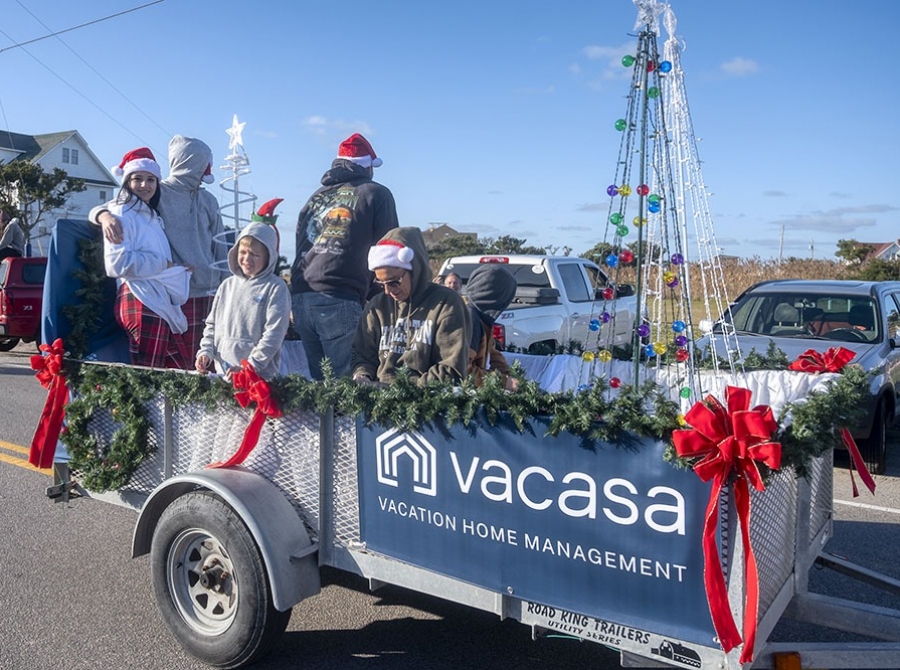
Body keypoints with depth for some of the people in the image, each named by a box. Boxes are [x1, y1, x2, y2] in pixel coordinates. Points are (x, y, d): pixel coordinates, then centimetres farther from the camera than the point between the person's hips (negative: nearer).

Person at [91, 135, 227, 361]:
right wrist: (105, 215, -25)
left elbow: (220, 247, 18)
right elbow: (101, 209, 0)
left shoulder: (208, 200, 15)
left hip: (208, 293, 4)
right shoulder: (157, 194, 1)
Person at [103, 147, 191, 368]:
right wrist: (163, 264, -9)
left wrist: (177, 270, 14)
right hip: (139, 301, -9)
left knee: (180, 366, 8)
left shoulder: (152, 216, 24)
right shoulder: (122, 214, -4)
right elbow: (118, 262, -16)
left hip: (160, 301, 9)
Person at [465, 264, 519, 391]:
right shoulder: (469, 318, -23)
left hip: (474, 389, 9)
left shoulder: (481, 316, 9)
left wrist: (506, 375, 0)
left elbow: (492, 352, 18)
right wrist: (502, 381, -19)